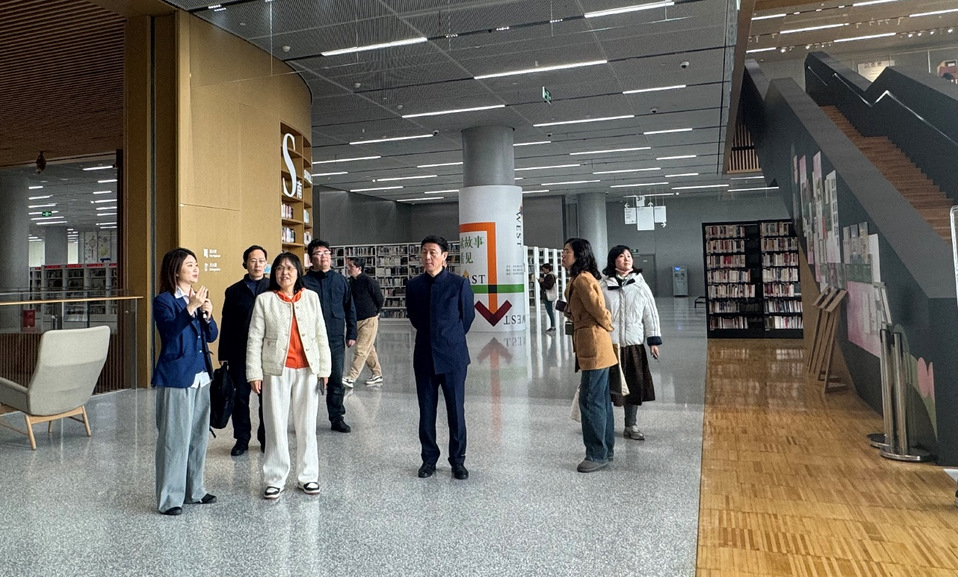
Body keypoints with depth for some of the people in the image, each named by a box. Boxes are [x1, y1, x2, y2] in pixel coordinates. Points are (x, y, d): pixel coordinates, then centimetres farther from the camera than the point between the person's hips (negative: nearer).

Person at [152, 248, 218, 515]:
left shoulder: (198, 297, 11)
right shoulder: (164, 301, -7)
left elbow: (211, 336, 9)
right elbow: (170, 329, -23)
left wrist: (207, 315, -8)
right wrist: (191, 309, -33)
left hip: (201, 376, 7)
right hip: (176, 378, -7)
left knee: (198, 435, 13)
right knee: (174, 437, -2)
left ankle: (194, 489, 26)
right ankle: (169, 498, 7)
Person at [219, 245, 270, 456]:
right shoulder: (234, 291, 7)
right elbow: (227, 326, 5)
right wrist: (224, 355, 1)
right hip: (239, 354, 1)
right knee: (240, 397, 7)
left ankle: (266, 438, 21)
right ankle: (242, 439, 21)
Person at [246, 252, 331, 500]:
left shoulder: (311, 297, 7)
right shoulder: (265, 300, 2)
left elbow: (321, 335, 7)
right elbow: (255, 339, 0)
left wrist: (324, 368, 3)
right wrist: (254, 373, -6)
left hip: (307, 370, 2)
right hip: (276, 370, -1)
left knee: (307, 425, 8)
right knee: (276, 426, 3)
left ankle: (308, 476, 20)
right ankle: (275, 479, 15)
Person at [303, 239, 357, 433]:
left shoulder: (340, 280, 6)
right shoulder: (304, 282, -3)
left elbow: (350, 309, 11)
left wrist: (351, 334, 8)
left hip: (336, 340, 3)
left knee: (336, 382, 10)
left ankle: (337, 418, 22)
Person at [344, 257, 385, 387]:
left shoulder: (368, 281, -14)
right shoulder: (350, 281, 5)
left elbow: (380, 299, -5)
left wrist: (374, 313, 7)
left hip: (369, 320, -7)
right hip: (356, 321, 7)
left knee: (360, 350, -8)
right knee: (369, 350, 14)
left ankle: (351, 378, -10)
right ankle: (377, 375, 25)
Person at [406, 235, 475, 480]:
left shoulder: (459, 283, -5)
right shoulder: (414, 286, 4)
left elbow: (468, 316, 6)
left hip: (452, 356, -2)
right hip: (424, 356, 3)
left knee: (456, 411, 4)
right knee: (426, 411, 8)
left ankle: (458, 460, 18)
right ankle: (429, 458, 22)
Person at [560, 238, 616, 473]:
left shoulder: (582, 280, -16)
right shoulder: (579, 279, 16)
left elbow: (599, 309, -20)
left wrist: (606, 327, -2)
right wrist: (569, 310, 5)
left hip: (593, 347, -11)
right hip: (593, 347, 11)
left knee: (590, 400, -5)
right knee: (601, 400, 16)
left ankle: (597, 455, 4)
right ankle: (606, 449, 25)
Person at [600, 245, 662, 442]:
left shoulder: (640, 285, 5)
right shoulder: (603, 286, -2)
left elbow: (650, 314, 7)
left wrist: (654, 340, 3)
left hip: (634, 344, 3)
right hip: (609, 343, -2)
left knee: (635, 385, 8)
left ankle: (631, 426, 24)